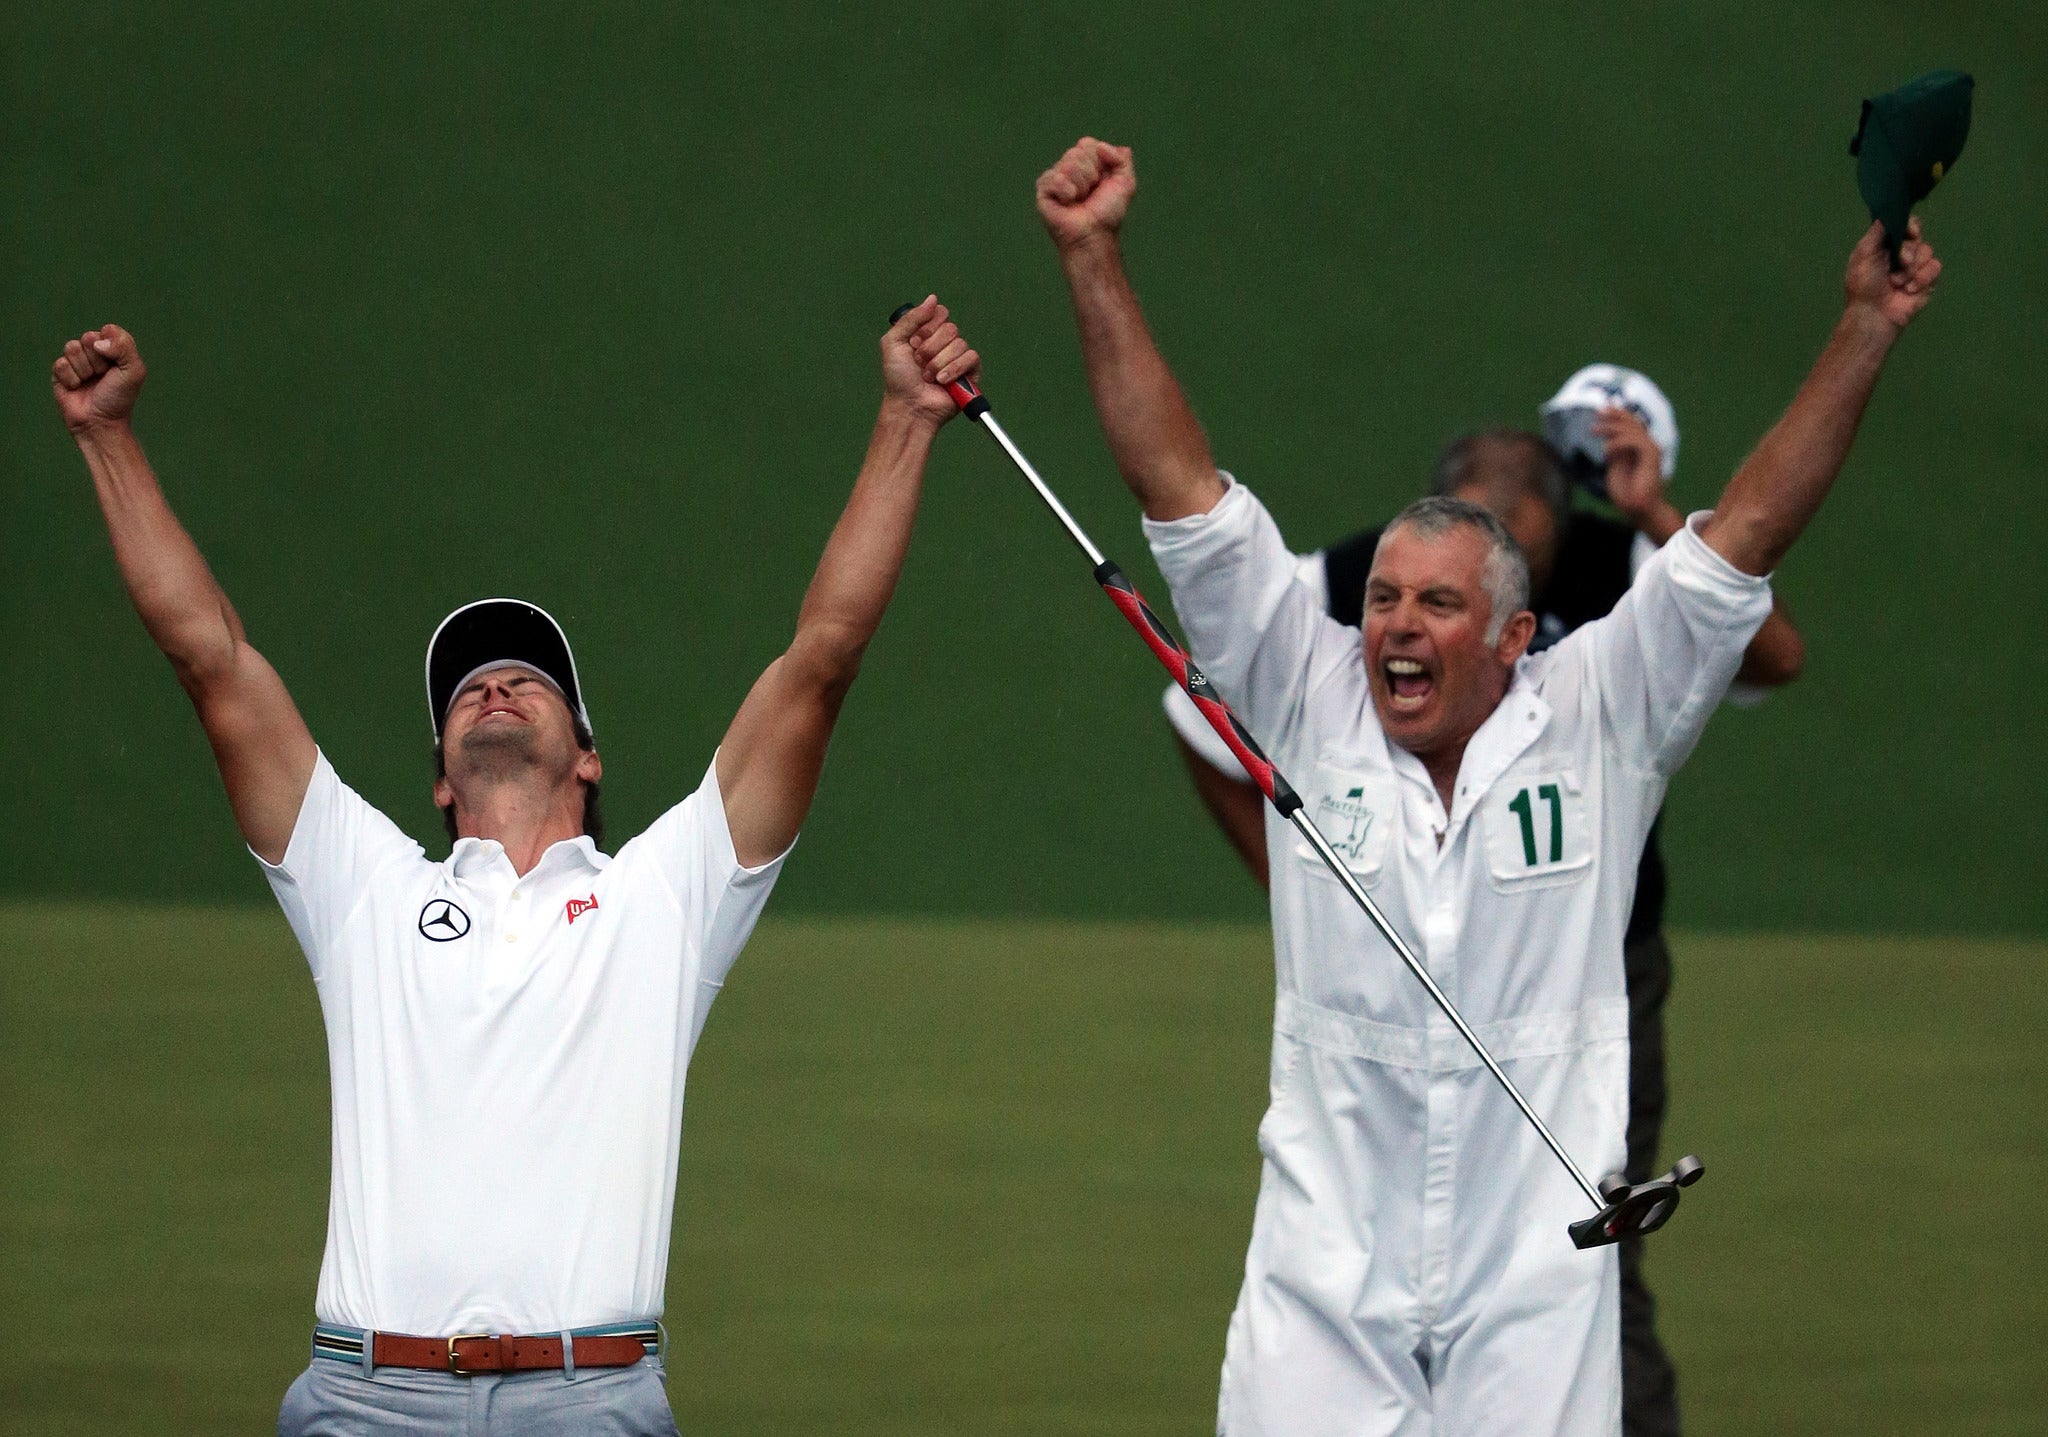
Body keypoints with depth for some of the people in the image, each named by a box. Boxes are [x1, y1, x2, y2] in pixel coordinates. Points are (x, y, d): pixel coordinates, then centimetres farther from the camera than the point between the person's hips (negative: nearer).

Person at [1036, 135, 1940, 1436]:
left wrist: (1867, 332, -9)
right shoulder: (1311, 707, 4)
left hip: (1535, 1290, -1)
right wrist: (1094, 260, -2)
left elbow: (1745, 534, -2)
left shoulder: (1597, 726, 1)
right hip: (1324, 1274, 1)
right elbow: (1184, 494, 2)